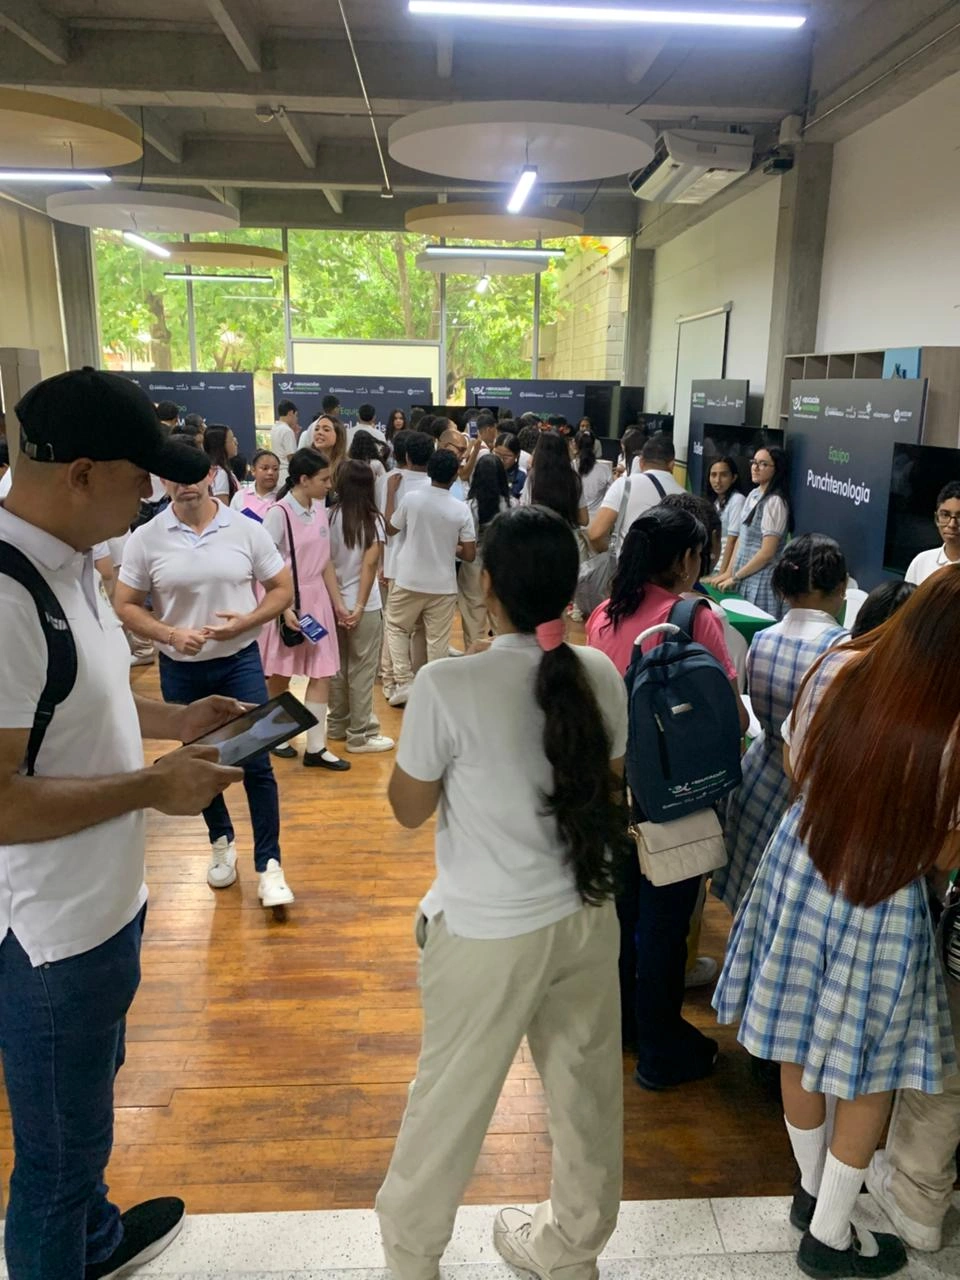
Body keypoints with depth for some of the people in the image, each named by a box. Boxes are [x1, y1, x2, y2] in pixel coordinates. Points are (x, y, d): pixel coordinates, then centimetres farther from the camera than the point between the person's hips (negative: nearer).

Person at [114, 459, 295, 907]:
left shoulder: (247, 530, -6)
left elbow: (282, 589, 0)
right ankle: (221, 842, 37)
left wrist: (245, 622, -16)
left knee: (256, 762, -2)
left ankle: (269, 865, 9)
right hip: (180, 668, 1)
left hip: (239, 661, -1)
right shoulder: (145, 539, -6)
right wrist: (170, 634, -18)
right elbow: (125, 605, -1)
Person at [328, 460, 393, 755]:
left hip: (335, 601, 4)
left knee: (339, 665, 17)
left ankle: (337, 725, 29)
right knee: (362, 669, 3)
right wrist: (360, 606, -12)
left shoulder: (331, 517, 0)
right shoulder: (372, 520, -8)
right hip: (364, 605, -4)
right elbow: (369, 565, -13)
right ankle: (360, 734, 8)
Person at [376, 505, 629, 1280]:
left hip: (491, 930, -4)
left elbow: (409, 808, -8)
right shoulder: (600, 675, -7)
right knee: (588, 1090, 22)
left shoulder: (449, 685, -22)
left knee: (452, 1095, 18)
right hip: (588, 916, 4)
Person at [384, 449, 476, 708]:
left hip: (409, 581, 0)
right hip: (443, 585, 0)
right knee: (438, 640, 9)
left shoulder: (411, 498, -10)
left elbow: (390, 529, 6)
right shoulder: (462, 509, -9)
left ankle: (404, 683, 10)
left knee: (397, 628, 19)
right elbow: (469, 554, -5)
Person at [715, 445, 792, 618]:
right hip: (744, 578, 8)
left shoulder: (774, 502, -16)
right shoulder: (753, 494, 9)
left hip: (761, 582, -8)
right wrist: (729, 572, 8)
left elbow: (767, 552, -19)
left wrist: (735, 577, -12)